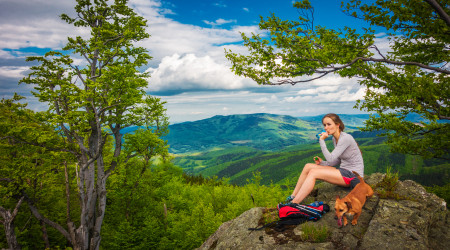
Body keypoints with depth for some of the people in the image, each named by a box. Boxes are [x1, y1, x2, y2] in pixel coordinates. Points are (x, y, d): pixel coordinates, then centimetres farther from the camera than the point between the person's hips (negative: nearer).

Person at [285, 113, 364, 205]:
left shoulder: (346, 138, -19)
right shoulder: (335, 139, 9)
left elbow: (331, 159, -23)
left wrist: (322, 141, -20)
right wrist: (322, 163, 1)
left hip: (354, 175, -9)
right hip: (344, 171, 9)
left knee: (313, 173, -24)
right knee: (308, 166, -4)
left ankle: (293, 204, -25)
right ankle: (292, 197, -3)